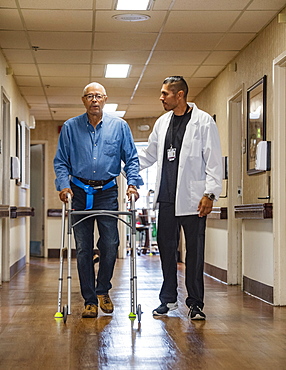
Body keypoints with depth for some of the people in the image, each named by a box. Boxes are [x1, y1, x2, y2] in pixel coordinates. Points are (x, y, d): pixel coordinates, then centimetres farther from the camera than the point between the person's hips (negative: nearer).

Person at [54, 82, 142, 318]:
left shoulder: (119, 126, 5)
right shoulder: (70, 127, 5)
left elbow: (131, 158, 7)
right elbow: (61, 161, 7)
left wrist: (132, 183, -7)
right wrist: (64, 185, -9)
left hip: (107, 193, 0)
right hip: (80, 193, 0)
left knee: (110, 244, -7)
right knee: (83, 249, 1)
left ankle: (103, 290, 17)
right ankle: (90, 301, 9)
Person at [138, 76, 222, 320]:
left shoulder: (203, 122, -2)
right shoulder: (163, 122, 15)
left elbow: (213, 161, -5)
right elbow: (149, 156, 24)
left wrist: (210, 193, -12)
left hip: (192, 198, -5)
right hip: (167, 197, 5)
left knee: (194, 251, 0)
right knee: (166, 247, 8)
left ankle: (195, 303, 9)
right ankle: (169, 298, 20)